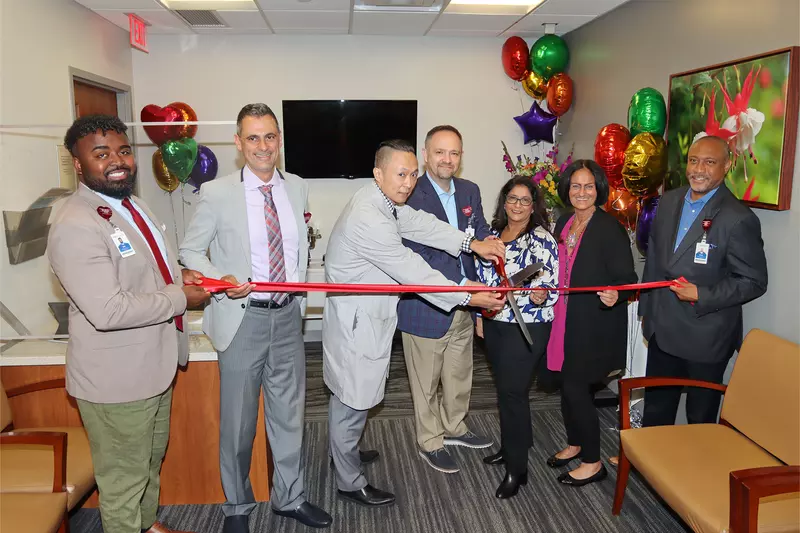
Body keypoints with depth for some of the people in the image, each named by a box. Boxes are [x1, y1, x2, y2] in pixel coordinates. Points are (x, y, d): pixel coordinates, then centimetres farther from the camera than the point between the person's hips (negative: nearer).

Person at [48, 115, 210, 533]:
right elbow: (108, 310, -31)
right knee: (123, 479, 11)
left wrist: (179, 274, 1)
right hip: (116, 379, -10)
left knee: (151, 461, 28)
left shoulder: (131, 205, 7)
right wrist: (180, 298, -20)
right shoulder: (76, 226, -24)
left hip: (153, 365, 10)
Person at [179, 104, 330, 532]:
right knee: (238, 420, 10)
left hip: (288, 317, 4)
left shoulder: (297, 188, 3)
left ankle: (289, 497, 36)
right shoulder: (217, 193, -10)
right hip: (242, 318, -3)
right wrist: (221, 280, -18)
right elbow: (190, 250, -1)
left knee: (289, 412, 16)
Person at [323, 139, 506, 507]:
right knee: (353, 401, 6)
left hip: (365, 315, 10)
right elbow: (413, 271, -26)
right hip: (356, 322, -10)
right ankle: (350, 482, 24)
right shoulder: (368, 219, -28)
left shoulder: (382, 200, 2)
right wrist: (470, 298, -19)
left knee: (348, 396, 26)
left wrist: (472, 243, -14)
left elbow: (421, 224, -1)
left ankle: (344, 451, 46)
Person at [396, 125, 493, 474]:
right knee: (426, 382, 13)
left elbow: (482, 234, 7)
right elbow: (417, 258, -23)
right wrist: (463, 288, -28)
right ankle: (430, 442, 34)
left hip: (463, 305, 7)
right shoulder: (410, 196, -18)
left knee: (460, 375, 24)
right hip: (426, 309, -7)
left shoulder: (470, 191, 5)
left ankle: (453, 428, 48)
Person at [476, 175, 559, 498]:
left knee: (512, 392, -3)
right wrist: (480, 317, 15)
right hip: (494, 323, 6)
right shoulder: (494, 235, 8)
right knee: (505, 388, 16)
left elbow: (551, 288, -13)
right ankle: (512, 447, 35)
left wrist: (541, 295, -34)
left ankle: (516, 469, 11)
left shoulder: (542, 240, -10)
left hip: (526, 328, -6)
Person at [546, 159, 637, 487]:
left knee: (576, 389, -3)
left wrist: (614, 296, -36)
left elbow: (626, 280, -16)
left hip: (596, 326, -7)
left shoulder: (610, 229, -15)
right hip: (567, 321, 7)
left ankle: (593, 463, 16)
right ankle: (575, 444, 39)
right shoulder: (563, 224, 7)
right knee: (569, 387, 17)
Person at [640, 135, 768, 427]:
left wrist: (701, 296, -22)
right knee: (655, 410, 21)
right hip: (661, 330, 6)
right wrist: (646, 308, 14)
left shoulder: (739, 219, -17)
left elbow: (754, 282, -13)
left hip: (705, 337, -6)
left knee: (700, 417, 13)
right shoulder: (669, 201, 4)